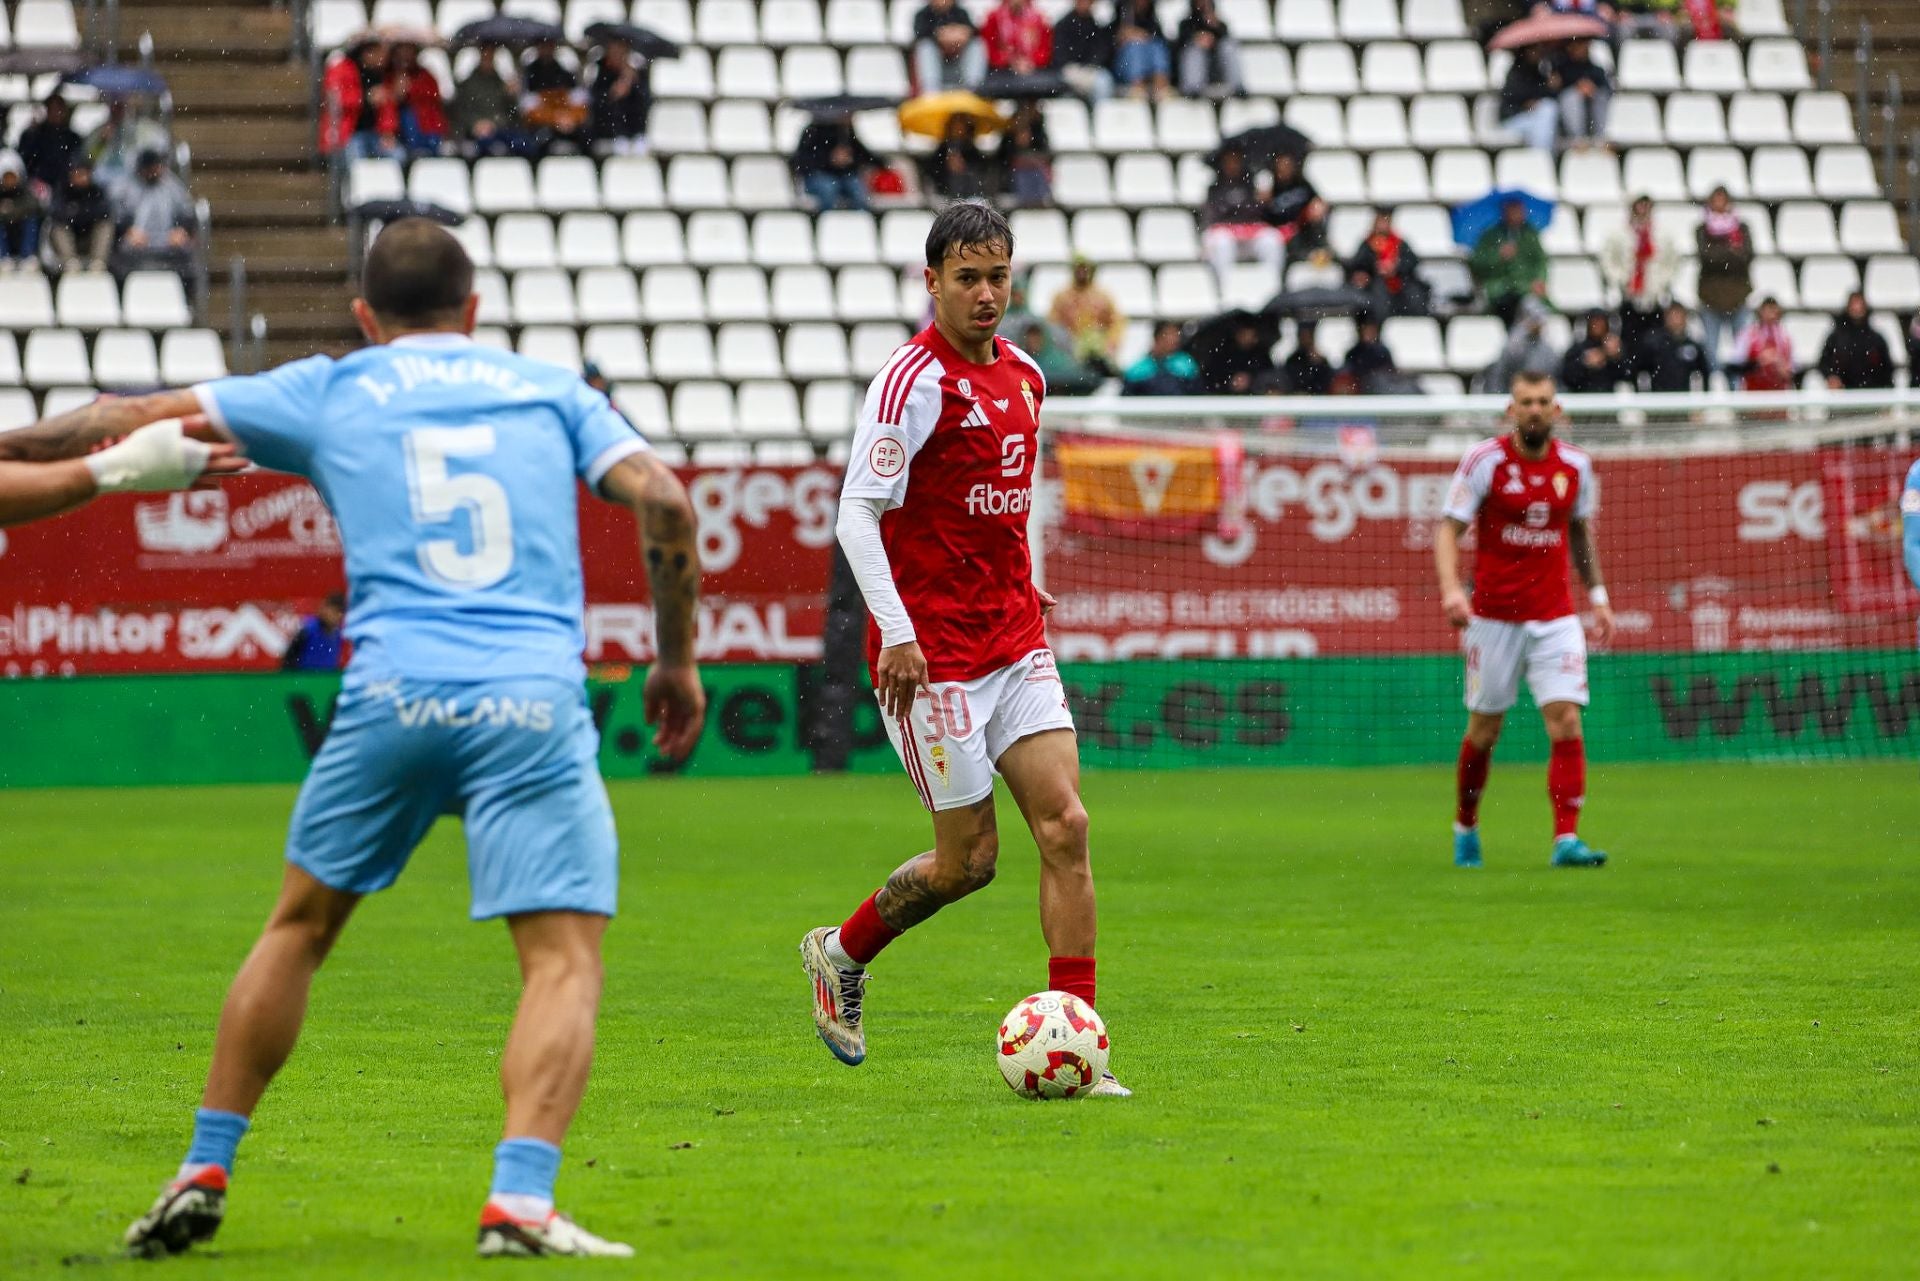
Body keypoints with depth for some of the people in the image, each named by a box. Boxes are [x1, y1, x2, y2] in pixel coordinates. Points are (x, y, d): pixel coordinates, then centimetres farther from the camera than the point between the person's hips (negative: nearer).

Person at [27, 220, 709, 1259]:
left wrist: (14, 447, 38)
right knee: (565, 958, -1)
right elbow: (660, 498, 8)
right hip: (535, 702, -1)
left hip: (393, 695, 1)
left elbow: (132, 421, 24)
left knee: (299, 924, 20)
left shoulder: (329, 392, 19)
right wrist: (676, 659, 16)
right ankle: (520, 1203, -20)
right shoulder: (550, 388, 20)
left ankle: (202, 1173, 22)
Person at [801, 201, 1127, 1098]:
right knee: (968, 857, -1)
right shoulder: (913, 381, -13)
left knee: (1065, 825, -6)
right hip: (931, 652, -7)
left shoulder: (1023, 376, 11)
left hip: (1016, 643, 7)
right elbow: (857, 512, -16)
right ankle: (841, 953, 25)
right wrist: (897, 630, -24)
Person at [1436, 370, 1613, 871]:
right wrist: (1451, 587, -23)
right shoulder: (1485, 460, -7)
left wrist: (1597, 595, 16)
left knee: (1566, 722, -12)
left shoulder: (1576, 465, 4)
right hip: (1494, 617, -2)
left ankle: (1566, 839, -13)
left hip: (1556, 617, 2)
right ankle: (1465, 827, 29)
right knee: (1484, 729, 7)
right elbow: (1449, 527, -7)